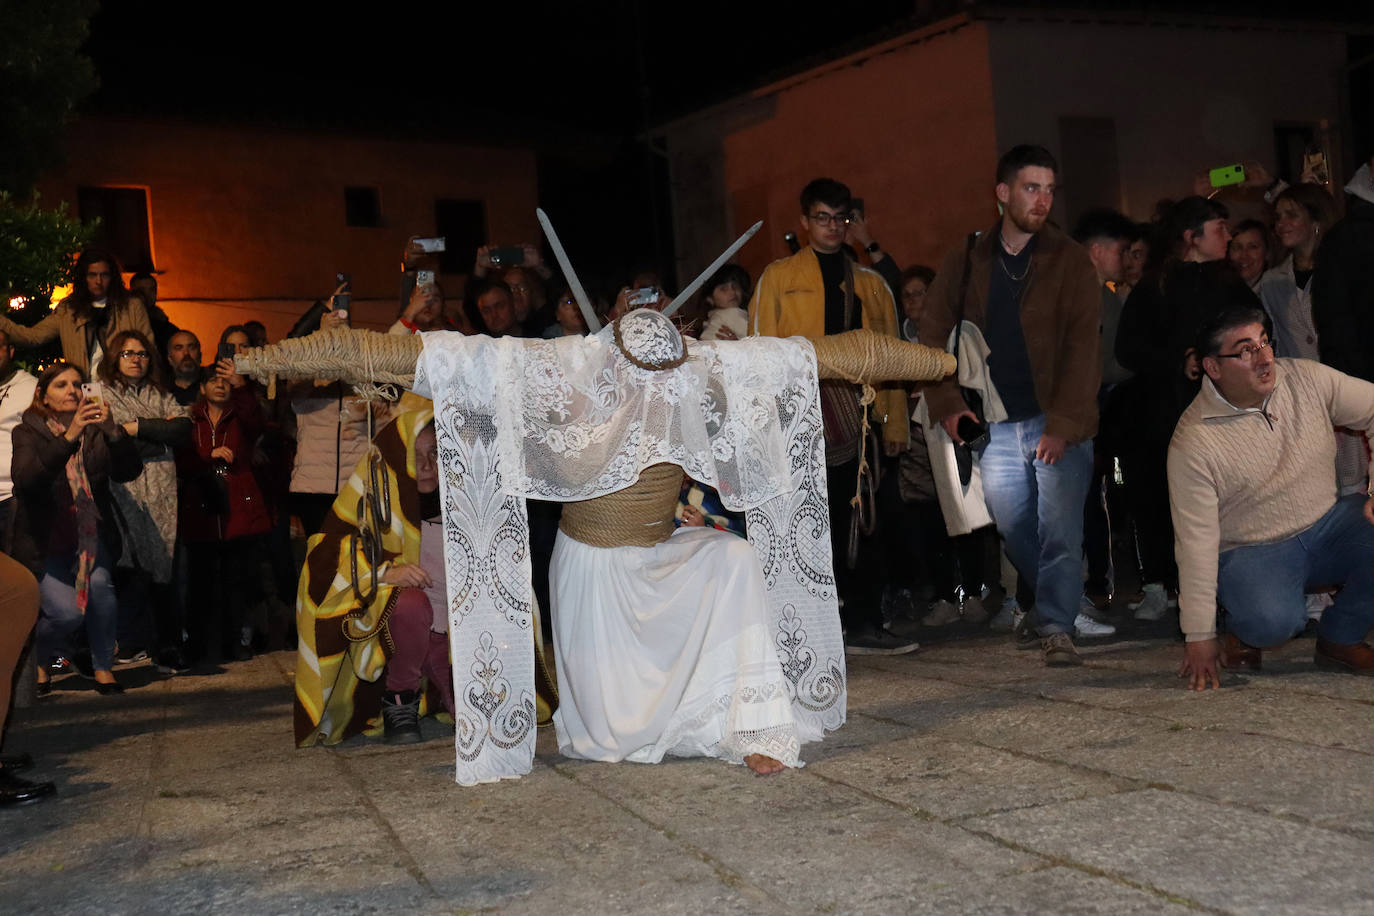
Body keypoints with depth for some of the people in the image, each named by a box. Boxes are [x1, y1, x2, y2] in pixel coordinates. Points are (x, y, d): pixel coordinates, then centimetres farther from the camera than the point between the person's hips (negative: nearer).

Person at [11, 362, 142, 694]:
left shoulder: (96, 431, 5)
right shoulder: (28, 433, -1)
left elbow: (129, 471, -10)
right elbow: (25, 479, -21)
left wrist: (112, 429, -27)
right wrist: (69, 438, -34)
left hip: (91, 538, 2)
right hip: (45, 543, -2)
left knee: (100, 584, -26)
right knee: (66, 612, -17)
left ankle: (103, 666, -5)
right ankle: (37, 660, 16)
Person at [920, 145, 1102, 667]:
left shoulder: (1070, 261, 0)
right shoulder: (966, 262, 8)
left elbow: (1082, 346, -8)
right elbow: (933, 335, 10)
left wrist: (1064, 423, -18)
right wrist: (947, 403, -4)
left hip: (1058, 424, -3)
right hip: (995, 424, 3)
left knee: (1060, 531, -10)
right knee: (1014, 532, 10)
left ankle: (1057, 629, -3)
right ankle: (1057, 605, 31)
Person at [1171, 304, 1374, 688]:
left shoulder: (1306, 379, -5)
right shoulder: (1193, 441, -17)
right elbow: (1197, 540, -16)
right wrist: (1199, 637, -14)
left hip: (1328, 526, 5)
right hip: (1253, 552, -5)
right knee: (1273, 620, -34)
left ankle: (1340, 638, 0)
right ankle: (1244, 630, 6)